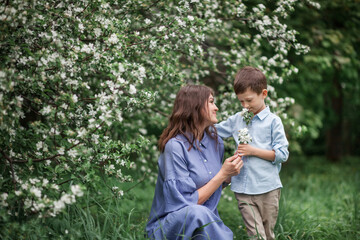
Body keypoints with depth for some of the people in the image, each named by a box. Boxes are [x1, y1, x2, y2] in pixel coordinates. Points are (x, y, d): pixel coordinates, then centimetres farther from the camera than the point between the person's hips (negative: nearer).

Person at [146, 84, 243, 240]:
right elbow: (188, 203, -18)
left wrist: (229, 175, 0)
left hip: (207, 221, 6)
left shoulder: (216, 142, 7)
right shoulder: (175, 146, -15)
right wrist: (222, 174, -16)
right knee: (197, 213, -37)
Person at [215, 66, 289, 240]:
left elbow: (282, 154, -7)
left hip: (267, 188, -2)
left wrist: (253, 151, -12)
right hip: (243, 190, 2)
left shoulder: (273, 121, -3)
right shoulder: (236, 120, 10)